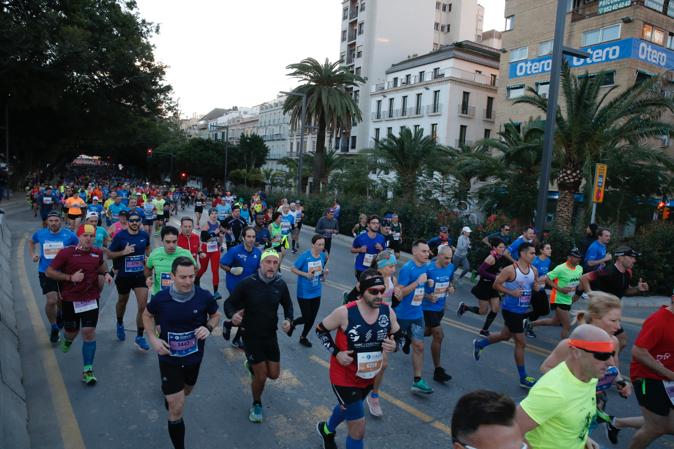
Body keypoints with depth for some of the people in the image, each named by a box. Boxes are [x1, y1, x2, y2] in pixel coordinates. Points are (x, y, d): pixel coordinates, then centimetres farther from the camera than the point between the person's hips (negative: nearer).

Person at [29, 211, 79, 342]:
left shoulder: (69, 234, -9)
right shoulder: (40, 234, -4)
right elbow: (31, 242, 20)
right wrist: (32, 255, 5)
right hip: (46, 272, -1)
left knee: (61, 299, 19)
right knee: (51, 300, -13)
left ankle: (59, 315, 52)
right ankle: (54, 327, 8)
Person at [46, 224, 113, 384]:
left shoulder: (98, 253, 1)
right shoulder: (66, 252, -11)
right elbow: (49, 272, -7)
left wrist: (106, 273, 3)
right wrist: (70, 277, -19)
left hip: (91, 300, 1)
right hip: (70, 300, -1)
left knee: (89, 332, -4)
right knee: (72, 331, 14)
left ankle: (87, 370, 5)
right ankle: (68, 339, 54)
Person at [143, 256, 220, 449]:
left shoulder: (204, 296, -21)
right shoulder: (160, 298, -21)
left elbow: (215, 315, 0)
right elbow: (147, 315, 2)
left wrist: (208, 328, -21)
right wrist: (153, 338, -11)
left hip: (194, 357, 3)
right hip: (169, 359, -3)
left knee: (185, 392, 31)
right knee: (176, 409, -4)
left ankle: (168, 391, 67)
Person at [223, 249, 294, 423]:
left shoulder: (280, 284, -8)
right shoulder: (247, 283, -19)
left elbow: (287, 305, 9)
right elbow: (229, 303, -11)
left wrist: (289, 320, -10)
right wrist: (233, 315, -32)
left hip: (271, 336, 4)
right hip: (251, 336, -4)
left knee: (274, 375, 12)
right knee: (261, 376, 1)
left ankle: (252, 365, 46)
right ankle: (256, 404, 32)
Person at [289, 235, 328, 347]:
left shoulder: (323, 255, -3)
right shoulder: (304, 256, -18)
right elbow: (293, 269, -11)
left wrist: (325, 272, -9)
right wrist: (306, 274, -23)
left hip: (316, 293, 5)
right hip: (304, 293, -5)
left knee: (312, 318, 13)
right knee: (306, 318, -2)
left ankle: (303, 337, 37)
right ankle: (292, 324, 32)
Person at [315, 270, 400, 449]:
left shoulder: (388, 312, -15)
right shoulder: (345, 312, -27)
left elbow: (399, 336, 2)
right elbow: (320, 329, -11)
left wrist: (394, 345, -21)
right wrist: (336, 352, -20)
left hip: (369, 377, 6)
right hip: (345, 377, -6)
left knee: (348, 407, 33)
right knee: (358, 430, -3)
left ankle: (327, 429, 65)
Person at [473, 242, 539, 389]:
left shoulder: (534, 270, 2)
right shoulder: (510, 270, -19)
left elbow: (535, 287, 14)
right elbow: (496, 284, -13)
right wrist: (511, 292, -24)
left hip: (522, 310, 8)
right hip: (511, 310, -8)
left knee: (505, 336, 24)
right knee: (521, 343, -3)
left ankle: (479, 344, 47)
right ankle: (523, 378, 11)